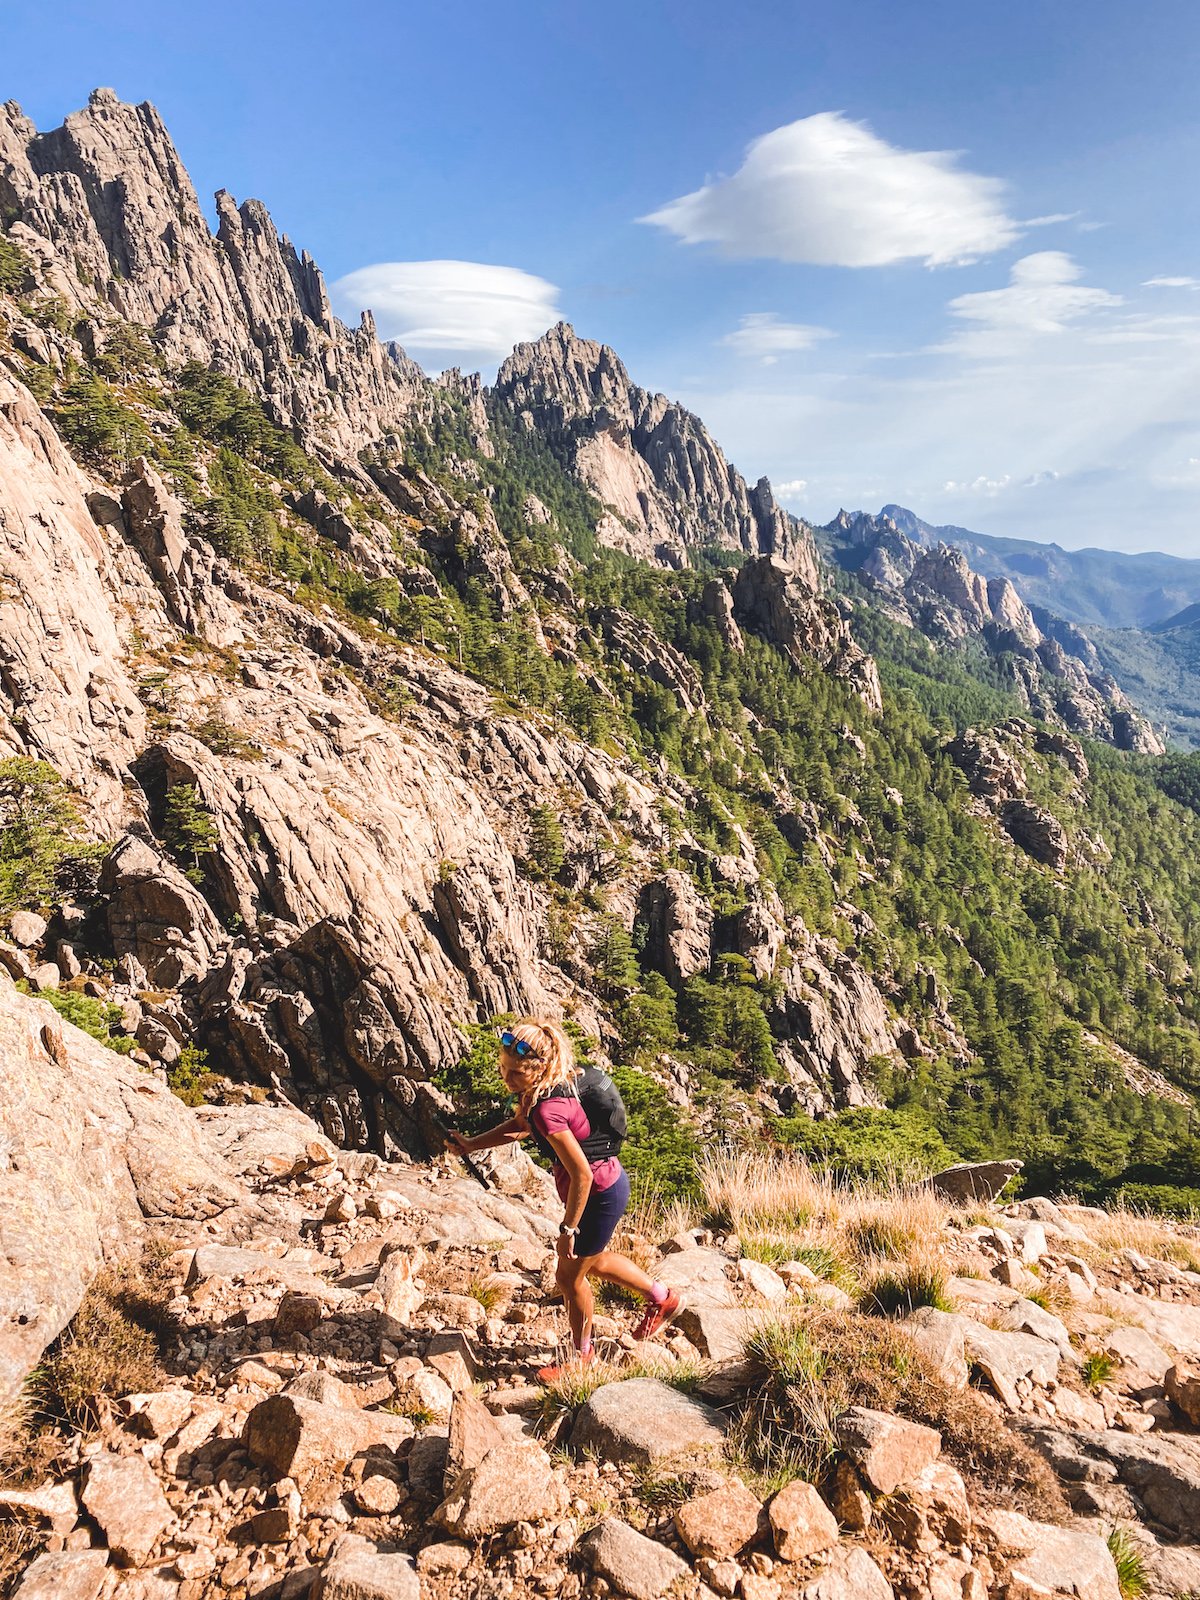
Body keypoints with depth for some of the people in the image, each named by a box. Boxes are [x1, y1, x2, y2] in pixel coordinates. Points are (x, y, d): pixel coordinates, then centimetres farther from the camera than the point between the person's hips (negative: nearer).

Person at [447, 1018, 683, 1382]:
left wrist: (568, 1229, -19)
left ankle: (582, 1354, 40)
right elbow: (520, 1124, 15)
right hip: (607, 1184, 9)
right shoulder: (548, 1086, -6)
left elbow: (581, 1175, -30)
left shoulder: (548, 1108, -33)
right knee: (594, 1262, 30)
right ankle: (663, 1298, 49)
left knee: (569, 1276, 14)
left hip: (599, 1197, -9)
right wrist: (471, 1144, 9)